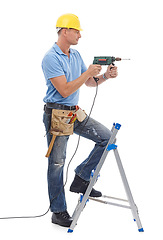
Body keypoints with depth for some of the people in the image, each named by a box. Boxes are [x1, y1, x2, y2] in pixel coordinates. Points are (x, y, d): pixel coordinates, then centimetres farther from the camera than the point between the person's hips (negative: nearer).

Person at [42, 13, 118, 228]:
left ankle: (81, 179, 9)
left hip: (75, 113, 8)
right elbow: (65, 90, -22)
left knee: (106, 137, 0)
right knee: (56, 163, 1)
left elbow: (89, 83, 16)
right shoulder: (51, 58, -16)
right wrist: (87, 73, -18)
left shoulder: (76, 55, 11)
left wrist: (105, 76, -3)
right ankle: (58, 212, 11)